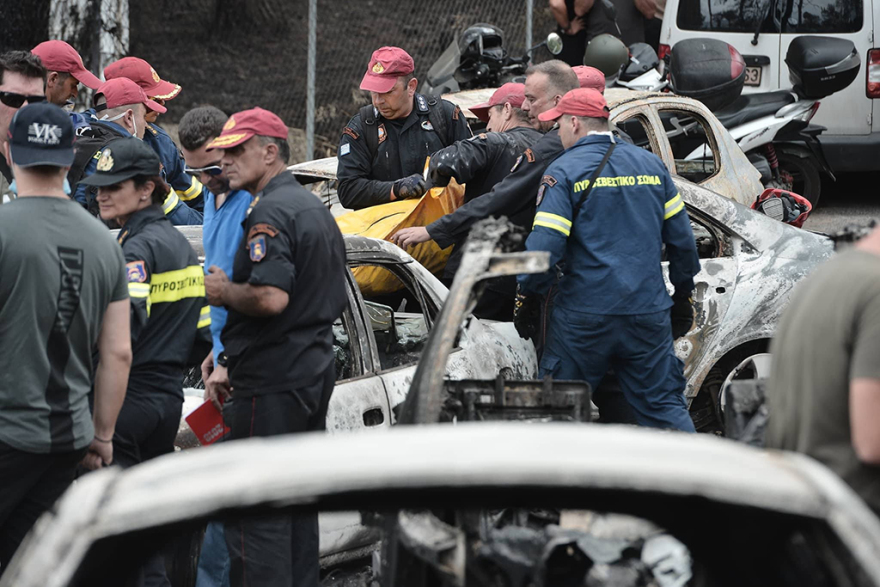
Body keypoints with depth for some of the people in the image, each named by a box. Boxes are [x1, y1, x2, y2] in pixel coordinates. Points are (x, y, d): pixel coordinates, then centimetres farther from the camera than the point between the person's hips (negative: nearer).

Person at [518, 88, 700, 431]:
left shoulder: (565, 172, -6)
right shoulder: (652, 165, 10)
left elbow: (543, 246, -14)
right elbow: (681, 239, 13)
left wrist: (529, 293, 1)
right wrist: (682, 294, 24)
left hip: (583, 319, -4)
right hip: (649, 314, 4)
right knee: (664, 408, 8)